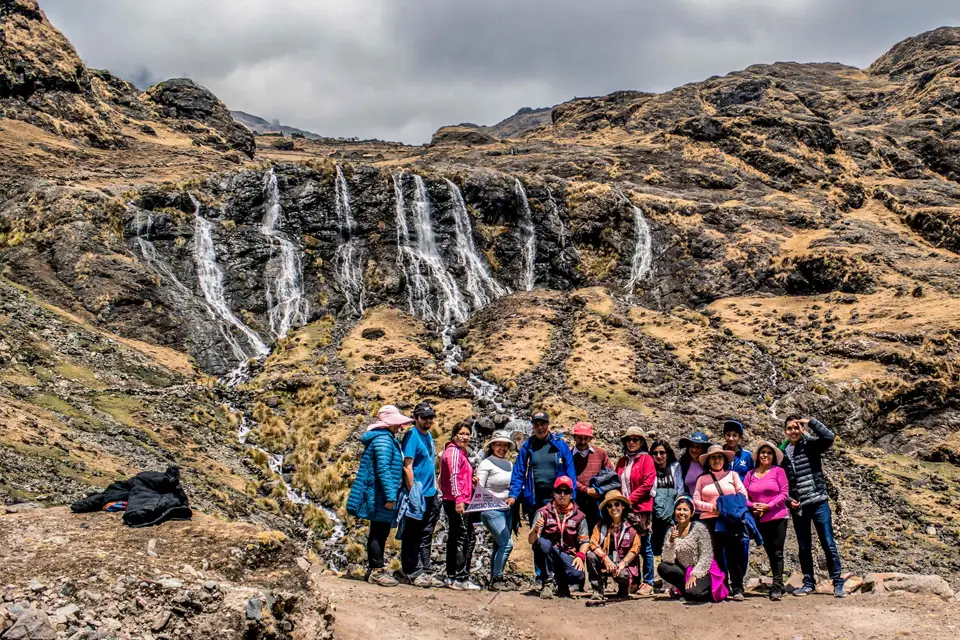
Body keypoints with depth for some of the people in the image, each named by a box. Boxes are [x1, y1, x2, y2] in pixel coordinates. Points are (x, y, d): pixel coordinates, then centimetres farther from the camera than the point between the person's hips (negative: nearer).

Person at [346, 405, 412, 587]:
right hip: (381, 495, -11)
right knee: (380, 532, -5)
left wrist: (391, 494, 24)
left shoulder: (387, 439, 17)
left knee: (378, 532, 16)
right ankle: (377, 571, 0)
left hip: (378, 496, 11)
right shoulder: (383, 439, -16)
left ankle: (373, 570, 23)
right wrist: (390, 496, -24)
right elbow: (383, 469, -23)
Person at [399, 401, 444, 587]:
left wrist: (434, 488, 16)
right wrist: (413, 493, -20)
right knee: (413, 536, 0)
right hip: (417, 495, -8)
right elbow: (407, 466, -17)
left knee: (426, 537, 12)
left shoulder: (429, 436, 14)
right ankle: (411, 572, 6)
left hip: (430, 495, 8)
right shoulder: (412, 436, -12)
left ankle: (426, 571, 18)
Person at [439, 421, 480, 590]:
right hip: (457, 503, -10)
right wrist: (459, 499, -31)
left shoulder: (461, 452, 22)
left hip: (461, 502, 10)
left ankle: (452, 577, 18)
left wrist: (472, 480, 15)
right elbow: (454, 476, -22)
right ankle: (460, 578, -7)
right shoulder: (454, 451, -10)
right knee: (462, 539, -9)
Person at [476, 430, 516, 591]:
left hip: (508, 510, 6)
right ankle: (497, 579, -7)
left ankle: (495, 579, 17)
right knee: (507, 543, -15)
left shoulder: (510, 465, 14)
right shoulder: (486, 464, -4)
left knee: (499, 545, 9)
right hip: (492, 510, -6)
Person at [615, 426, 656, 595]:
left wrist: (630, 500, -11)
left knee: (644, 546, -2)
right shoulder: (621, 461, 16)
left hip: (641, 509, -5)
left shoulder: (646, 459, 0)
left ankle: (648, 582, 3)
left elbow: (647, 484, -9)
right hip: (624, 509, 5)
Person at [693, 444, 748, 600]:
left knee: (734, 554, -7)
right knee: (716, 555, 3)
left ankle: (737, 588, -2)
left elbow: (743, 495, 5)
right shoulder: (702, 479, 12)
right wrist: (712, 507, -9)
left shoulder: (732, 475, 12)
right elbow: (696, 501, 6)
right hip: (710, 521, 1)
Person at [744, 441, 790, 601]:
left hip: (777, 517, -3)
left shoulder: (778, 471, 0)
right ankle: (779, 585, 17)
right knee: (770, 553, 9)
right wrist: (753, 505, -11)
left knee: (777, 553, -5)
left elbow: (784, 493, -6)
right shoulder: (750, 474, 8)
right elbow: (743, 496, 7)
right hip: (759, 520, 3)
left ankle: (777, 587, -4)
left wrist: (769, 506, -13)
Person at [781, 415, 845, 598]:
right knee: (804, 547, 10)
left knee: (828, 544, -2)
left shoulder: (812, 445, -2)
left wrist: (810, 421, -18)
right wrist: (789, 500, -2)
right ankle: (808, 583, 20)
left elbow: (829, 437, -23)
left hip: (818, 502, -3)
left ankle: (838, 583, 5)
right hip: (798, 506, 3)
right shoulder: (782, 452, 7)